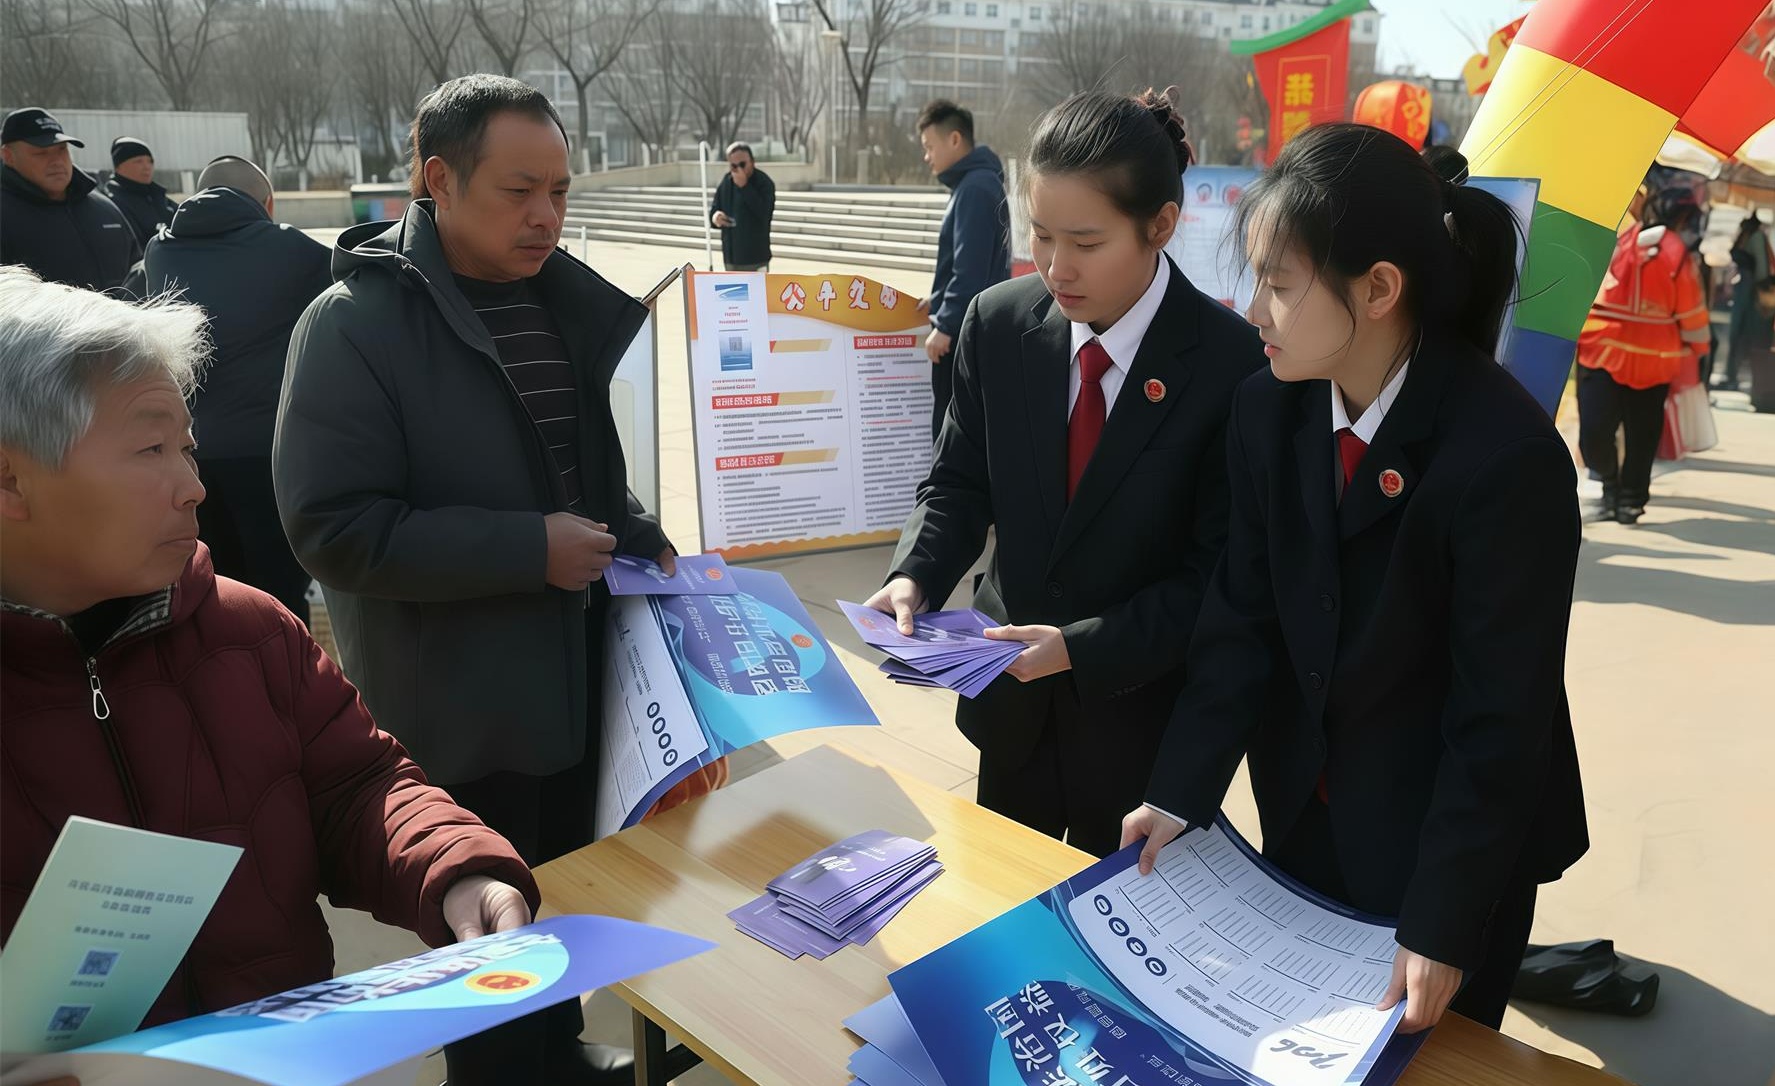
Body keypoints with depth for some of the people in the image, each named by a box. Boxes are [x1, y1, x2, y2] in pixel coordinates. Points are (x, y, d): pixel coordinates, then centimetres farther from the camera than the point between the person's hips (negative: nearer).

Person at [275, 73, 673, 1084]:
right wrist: (527, 548, -25)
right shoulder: (355, 324, -17)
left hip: (578, 673, 7)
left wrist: (639, 538, 2)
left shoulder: (560, 298, 4)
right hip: (462, 705, -6)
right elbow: (333, 528, -22)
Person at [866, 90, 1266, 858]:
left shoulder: (1232, 364, -19)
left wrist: (1083, 649, -23)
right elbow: (960, 484, 3)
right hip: (1012, 700, 4)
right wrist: (915, 577, -16)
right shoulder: (998, 324, -8)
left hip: (1141, 708, -3)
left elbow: (1219, 573, -15)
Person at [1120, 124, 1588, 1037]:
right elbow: (1242, 616, -4)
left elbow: (1503, 714, -22)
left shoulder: (1507, 454, -28)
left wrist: (1444, 925, -18)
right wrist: (1180, 792, -10)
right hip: (1304, 813, 5)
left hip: (1452, 836, -5)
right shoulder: (1269, 411, -11)